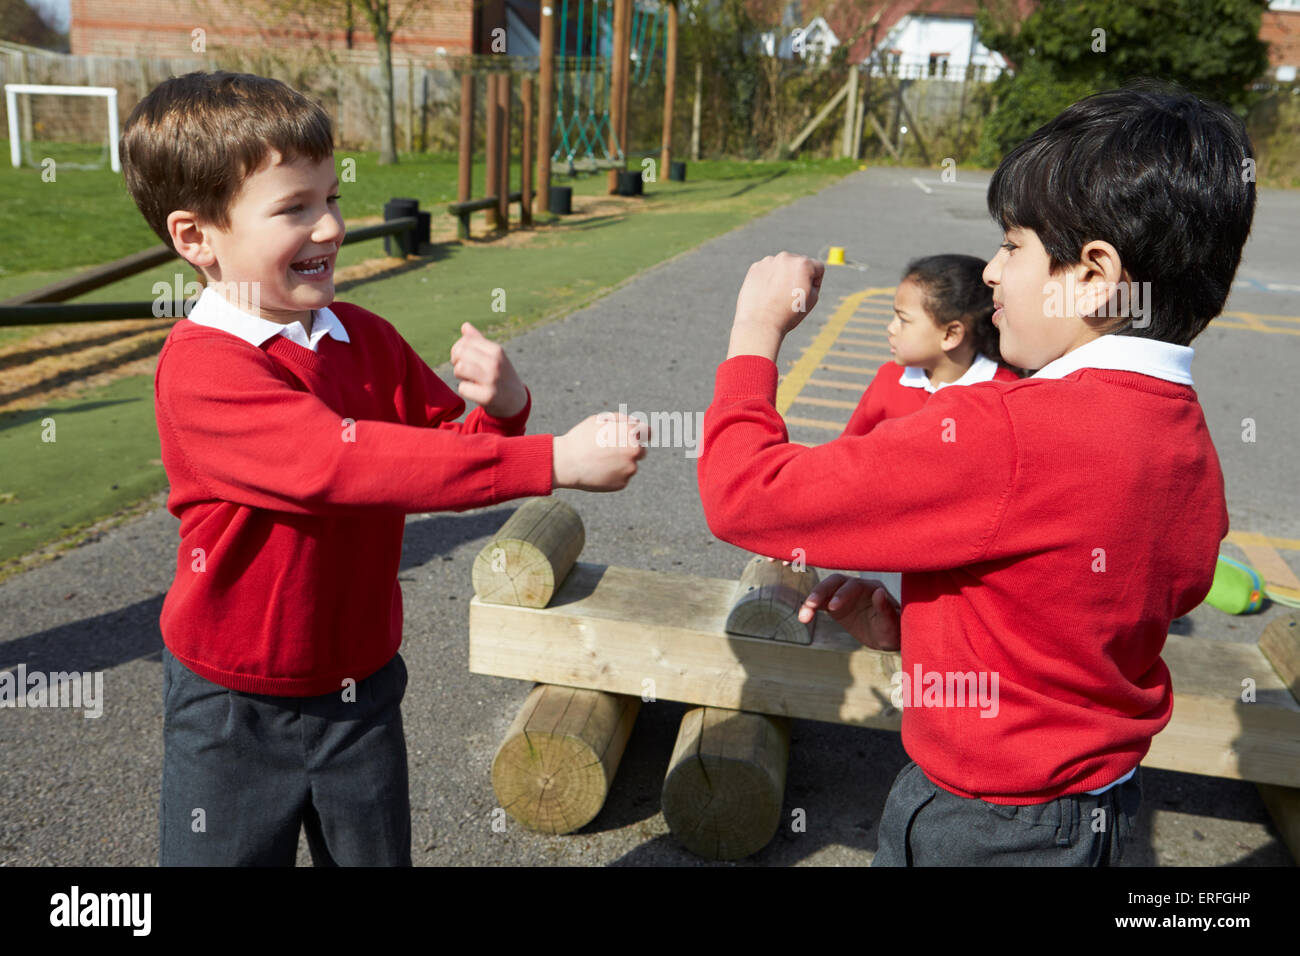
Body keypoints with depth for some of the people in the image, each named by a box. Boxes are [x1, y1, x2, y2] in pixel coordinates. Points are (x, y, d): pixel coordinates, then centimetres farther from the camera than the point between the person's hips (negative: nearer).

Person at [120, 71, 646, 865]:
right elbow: (349, 461, -34)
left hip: (362, 691, 5)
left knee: (376, 853, 20)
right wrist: (556, 461, -38)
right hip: (238, 709, -5)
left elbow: (453, 446, 5)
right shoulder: (202, 365, -22)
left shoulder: (367, 339, 0)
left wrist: (501, 408, -19)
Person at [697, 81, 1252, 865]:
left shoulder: (1007, 434, -32)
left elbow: (748, 496, -29)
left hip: (981, 827, -8)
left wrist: (757, 330, -14)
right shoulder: (1190, 440, -4)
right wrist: (912, 628, 1)